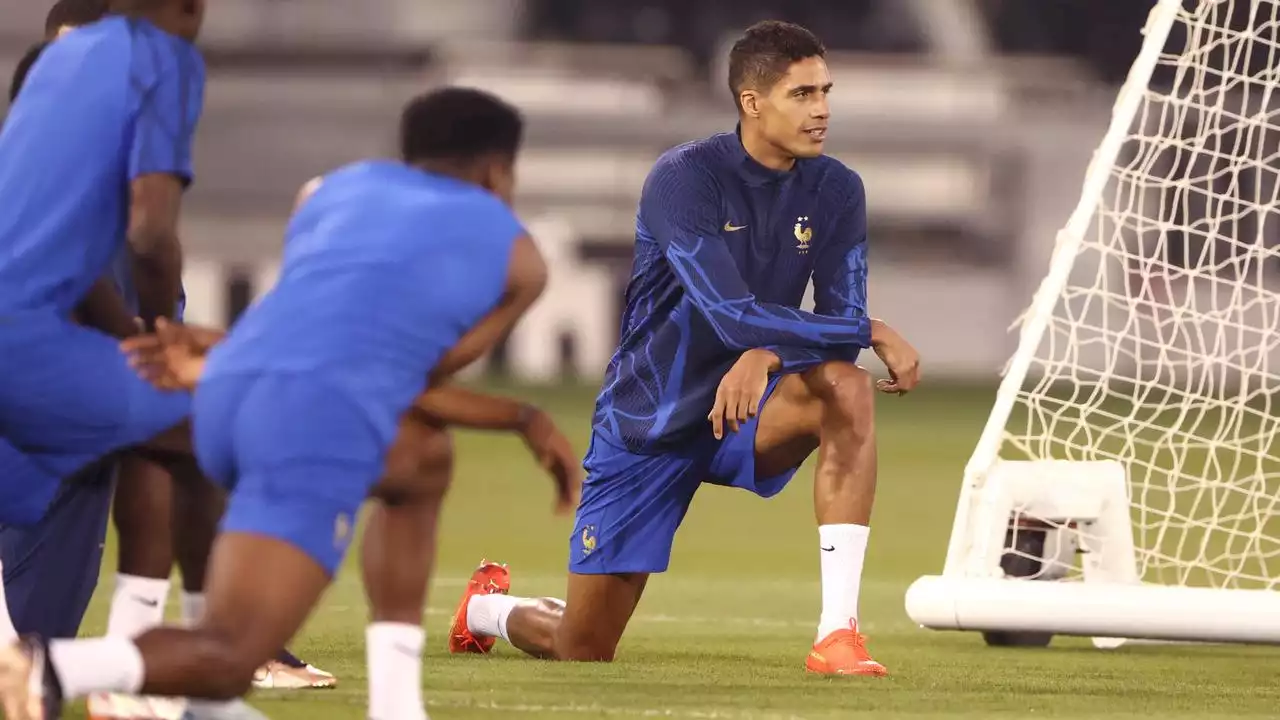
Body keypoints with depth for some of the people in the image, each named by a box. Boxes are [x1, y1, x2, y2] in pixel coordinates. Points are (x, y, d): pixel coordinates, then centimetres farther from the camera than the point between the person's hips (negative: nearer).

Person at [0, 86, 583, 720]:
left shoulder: (336, 189, 32)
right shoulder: (516, 257, 21)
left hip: (228, 400, 6)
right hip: (318, 426, -6)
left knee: (425, 461, 34)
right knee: (225, 663, -9)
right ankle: (54, 669, -37)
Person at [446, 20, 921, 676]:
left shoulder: (835, 191, -5)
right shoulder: (684, 178, -20)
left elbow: (841, 316, -12)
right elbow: (732, 313, -31)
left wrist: (766, 355, -34)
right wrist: (874, 333, -29)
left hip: (742, 401, 3)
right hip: (646, 423, -3)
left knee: (847, 389, -32)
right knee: (583, 651, 1)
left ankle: (837, 634, -33)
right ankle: (487, 607, 41)